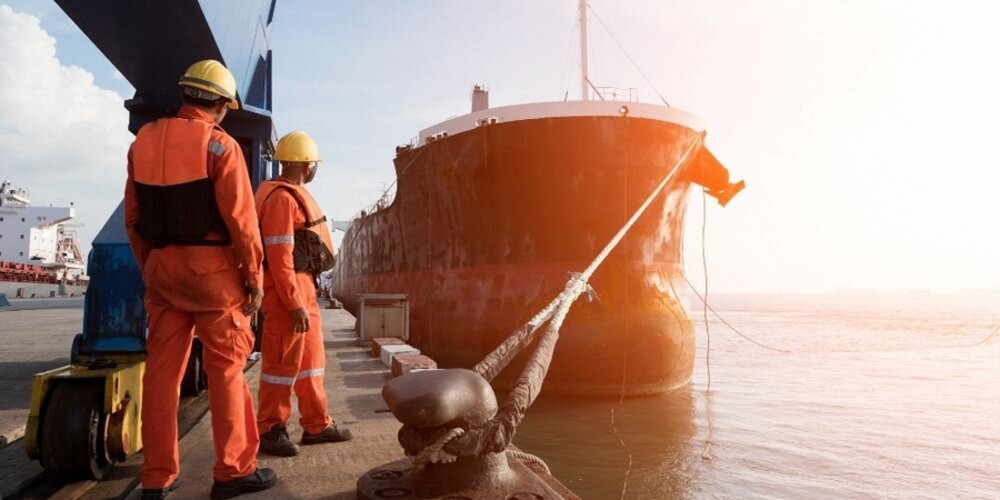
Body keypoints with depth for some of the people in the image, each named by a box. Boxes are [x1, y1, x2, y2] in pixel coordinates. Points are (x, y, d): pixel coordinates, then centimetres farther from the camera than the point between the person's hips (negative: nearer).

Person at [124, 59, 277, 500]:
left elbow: (133, 216, 12)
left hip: (161, 266, 6)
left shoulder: (144, 141, 9)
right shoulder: (219, 145, -9)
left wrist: (149, 266, 19)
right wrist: (255, 276, -6)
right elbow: (241, 219, -14)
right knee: (226, 369, 3)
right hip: (211, 267, -5)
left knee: (162, 368, 9)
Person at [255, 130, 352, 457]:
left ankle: (317, 425, 24)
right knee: (283, 361, -2)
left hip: (303, 287, 10)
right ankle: (270, 430, 10)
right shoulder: (282, 198, -15)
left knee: (311, 357, 14)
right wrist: (294, 303, -23)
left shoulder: (293, 195, 16)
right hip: (287, 290, -10)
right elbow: (279, 256, -22)